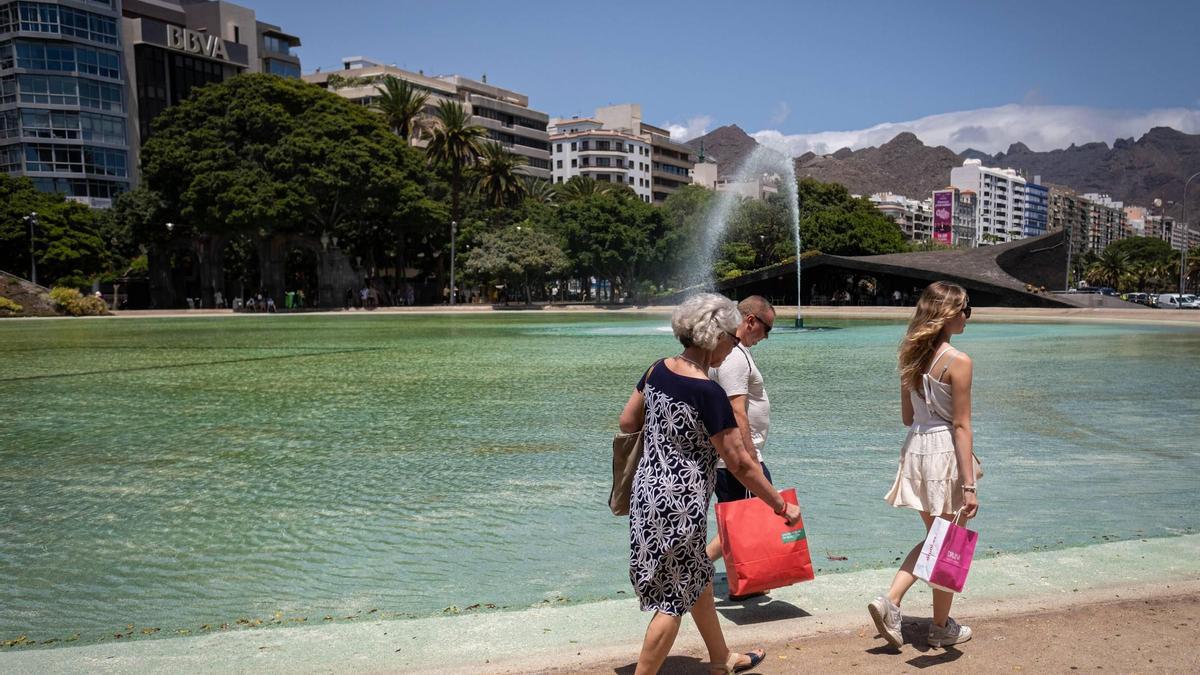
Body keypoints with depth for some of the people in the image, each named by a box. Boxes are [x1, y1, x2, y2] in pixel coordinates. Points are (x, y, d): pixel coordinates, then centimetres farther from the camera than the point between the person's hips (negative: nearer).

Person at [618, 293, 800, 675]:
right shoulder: (709, 393, -22)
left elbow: (627, 422, 10)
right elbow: (740, 463, -17)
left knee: (697, 580, 25)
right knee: (672, 599, 6)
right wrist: (782, 507, -6)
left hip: (649, 490, 9)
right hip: (680, 504, -9)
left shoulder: (658, 370, -1)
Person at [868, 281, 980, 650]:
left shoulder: (912, 355, 6)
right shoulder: (958, 362, -16)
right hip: (945, 453, -7)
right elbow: (961, 426, -17)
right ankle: (941, 627, 25)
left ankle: (890, 601, 9)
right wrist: (969, 485, -15)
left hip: (916, 449, 7)